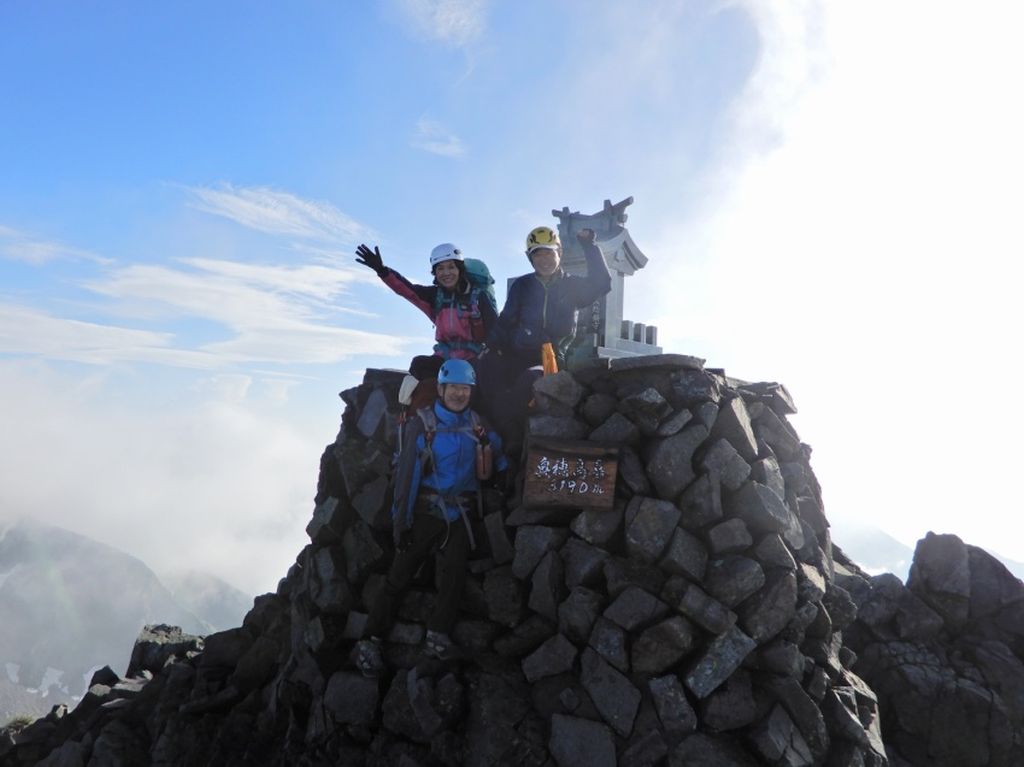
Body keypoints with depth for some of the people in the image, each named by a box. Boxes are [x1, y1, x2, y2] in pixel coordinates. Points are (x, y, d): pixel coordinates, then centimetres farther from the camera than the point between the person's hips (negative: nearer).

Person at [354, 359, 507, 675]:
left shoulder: (477, 425, 4)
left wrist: (488, 445, -13)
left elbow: (486, 473, 5)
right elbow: (407, 473, -8)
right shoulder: (423, 424, -8)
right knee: (399, 575, 0)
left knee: (453, 575, -2)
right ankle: (370, 639, 9)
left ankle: (438, 635, 10)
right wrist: (401, 520, -8)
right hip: (425, 511, -3)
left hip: (459, 514, 3)